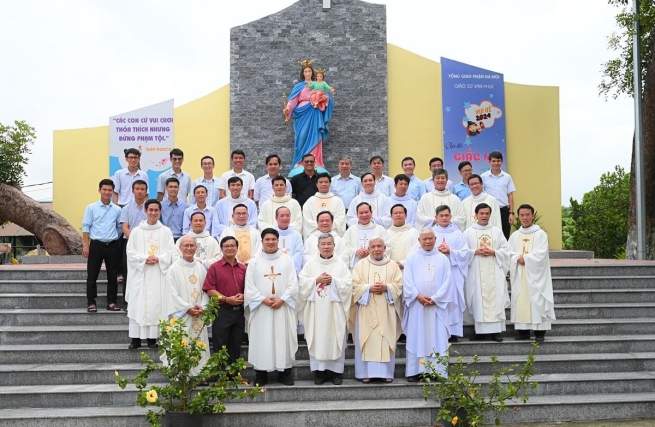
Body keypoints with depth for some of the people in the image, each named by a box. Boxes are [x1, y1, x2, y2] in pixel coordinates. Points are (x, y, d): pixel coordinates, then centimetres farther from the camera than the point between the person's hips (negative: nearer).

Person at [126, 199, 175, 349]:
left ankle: (152, 337, 4)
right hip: (140, 273, 0)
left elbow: (170, 252, 1)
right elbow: (130, 252, 1)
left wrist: (158, 259, -15)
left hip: (159, 274, 0)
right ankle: (136, 338, 1)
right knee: (138, 305, -2)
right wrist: (144, 258, -14)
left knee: (157, 305, -1)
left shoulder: (166, 231, 6)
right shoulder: (136, 231, 6)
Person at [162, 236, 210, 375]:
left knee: (199, 345, 5)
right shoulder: (174, 269, -4)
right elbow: (173, 293, -8)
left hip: (199, 315, 4)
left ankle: (200, 374, 11)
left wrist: (202, 307, -7)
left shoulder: (201, 268, 9)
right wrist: (188, 308, -13)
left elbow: (205, 290, 9)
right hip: (181, 315, -4)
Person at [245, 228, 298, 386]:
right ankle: (260, 373, 8)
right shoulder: (254, 262, 6)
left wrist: (282, 299, -13)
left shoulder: (287, 260, 7)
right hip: (261, 308, 0)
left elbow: (293, 284, 0)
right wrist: (264, 299, -13)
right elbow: (249, 287, 0)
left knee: (284, 339, 2)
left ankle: (285, 372, 10)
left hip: (283, 308, 0)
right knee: (261, 340, 1)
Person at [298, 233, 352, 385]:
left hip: (335, 309, 0)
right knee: (317, 338, 0)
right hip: (316, 309, 0)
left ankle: (336, 370, 7)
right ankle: (319, 371, 7)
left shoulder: (341, 264, 6)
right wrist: (317, 280, -12)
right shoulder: (310, 263, 7)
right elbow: (302, 282, 0)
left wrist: (333, 280, -13)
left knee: (336, 338, 0)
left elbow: (348, 283, -2)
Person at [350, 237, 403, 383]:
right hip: (366, 309, -1)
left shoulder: (393, 265, 8)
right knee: (367, 340, -1)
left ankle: (387, 372, 9)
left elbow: (399, 284, 3)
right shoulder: (361, 264, 6)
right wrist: (369, 288, -16)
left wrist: (386, 287, -15)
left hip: (386, 310, 1)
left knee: (386, 340, 1)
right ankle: (366, 372, 5)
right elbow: (355, 285, -1)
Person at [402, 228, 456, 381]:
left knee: (437, 337, 1)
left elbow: (447, 282, 0)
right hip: (417, 304, 0)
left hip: (437, 305, 0)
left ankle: (437, 370, 5)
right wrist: (418, 296, -14)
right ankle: (415, 371, 3)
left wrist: (435, 298, -11)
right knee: (416, 337, 0)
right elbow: (407, 281, -1)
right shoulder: (412, 258, 6)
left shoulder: (442, 259, 6)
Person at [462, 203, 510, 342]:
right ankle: (479, 330, 4)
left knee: (496, 300, -2)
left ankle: (496, 330, 2)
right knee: (477, 300, -2)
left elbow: (505, 250, 7)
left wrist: (493, 252, -10)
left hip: (494, 273, 1)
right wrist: (475, 252, -13)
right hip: (476, 273, -1)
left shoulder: (497, 231, 9)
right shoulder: (468, 232, 4)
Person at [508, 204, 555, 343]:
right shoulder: (514, 236, 12)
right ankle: (523, 331, 8)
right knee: (521, 302, 2)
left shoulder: (541, 234, 1)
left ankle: (539, 332, -1)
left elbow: (541, 254, -11)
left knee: (537, 301, -5)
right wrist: (518, 258, -16)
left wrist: (524, 258, -12)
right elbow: (509, 254, 2)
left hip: (535, 275, -3)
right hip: (519, 276, 4)